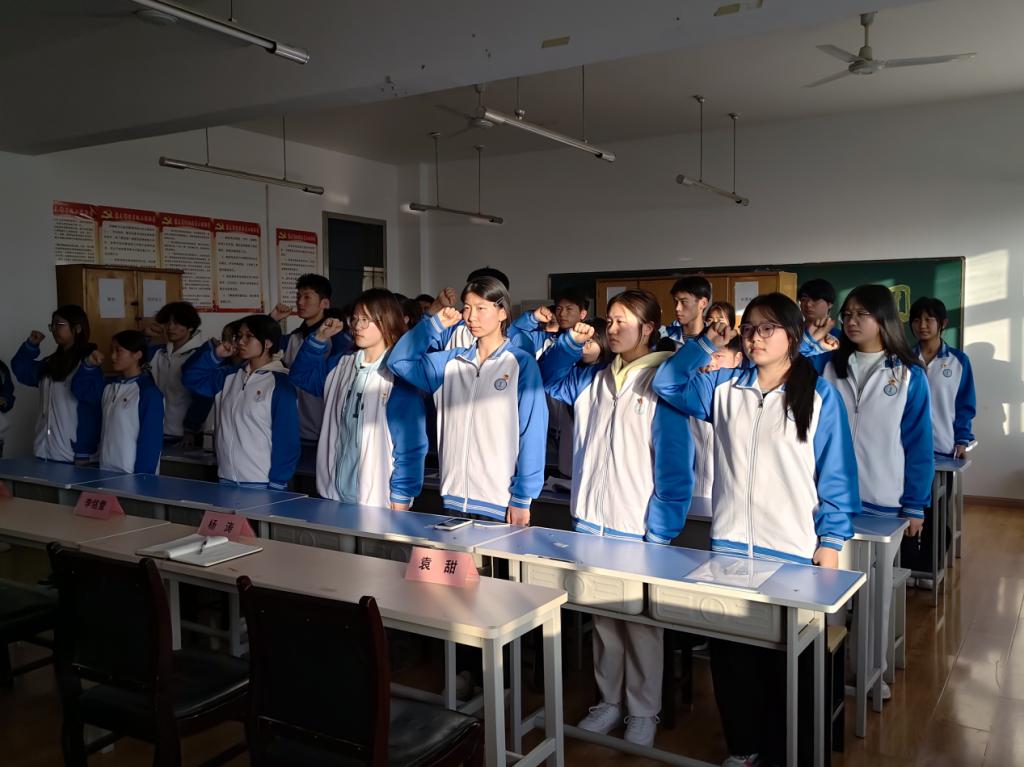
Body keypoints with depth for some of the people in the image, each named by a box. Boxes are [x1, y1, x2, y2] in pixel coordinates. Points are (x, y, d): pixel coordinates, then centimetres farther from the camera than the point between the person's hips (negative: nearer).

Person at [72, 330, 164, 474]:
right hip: (106, 471, 8)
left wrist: (142, 477, -18)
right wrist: (89, 366, 6)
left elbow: (151, 440, -16)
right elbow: (81, 390, 24)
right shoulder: (109, 385, 10)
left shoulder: (149, 393, -13)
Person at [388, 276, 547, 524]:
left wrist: (522, 499, -9)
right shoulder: (452, 361, 9)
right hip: (454, 499, 4)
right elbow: (399, 361, 10)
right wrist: (435, 325, 2)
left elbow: (532, 434, -7)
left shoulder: (522, 363, -4)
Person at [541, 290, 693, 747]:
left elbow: (674, 465, -11)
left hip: (638, 527, -5)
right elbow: (550, 379, 23)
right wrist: (571, 342, 4)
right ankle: (609, 699, 32)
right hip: (590, 520, 5)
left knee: (640, 622, 8)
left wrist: (660, 533, -14)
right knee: (602, 616, 16)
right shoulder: (594, 378, 7)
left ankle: (643, 711, 25)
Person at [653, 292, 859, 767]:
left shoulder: (820, 395, -3)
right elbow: (666, 386, 13)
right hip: (729, 544, 3)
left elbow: (836, 474, -1)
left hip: (794, 551, -3)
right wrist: (704, 346, 1)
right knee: (730, 653, 12)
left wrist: (831, 541, -4)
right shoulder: (725, 386, 6)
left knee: (785, 661, 8)